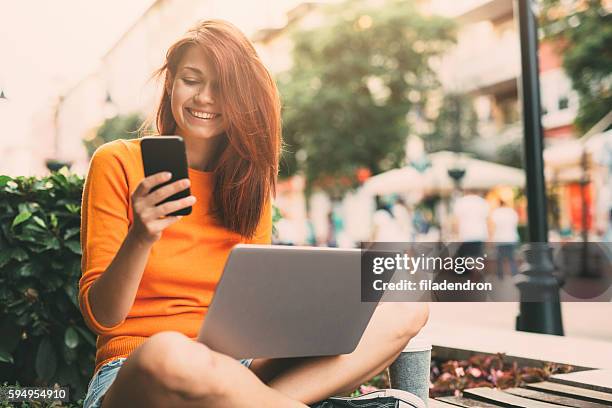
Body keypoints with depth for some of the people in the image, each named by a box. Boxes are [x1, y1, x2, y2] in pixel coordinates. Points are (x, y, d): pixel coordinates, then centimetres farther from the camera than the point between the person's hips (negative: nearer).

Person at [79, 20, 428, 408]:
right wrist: (140, 238, -25)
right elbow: (101, 316, -5)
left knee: (405, 309, -10)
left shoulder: (250, 180, 12)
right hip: (134, 373, -5)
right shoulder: (118, 162, -1)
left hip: (233, 369, 5)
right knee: (167, 353, -43)